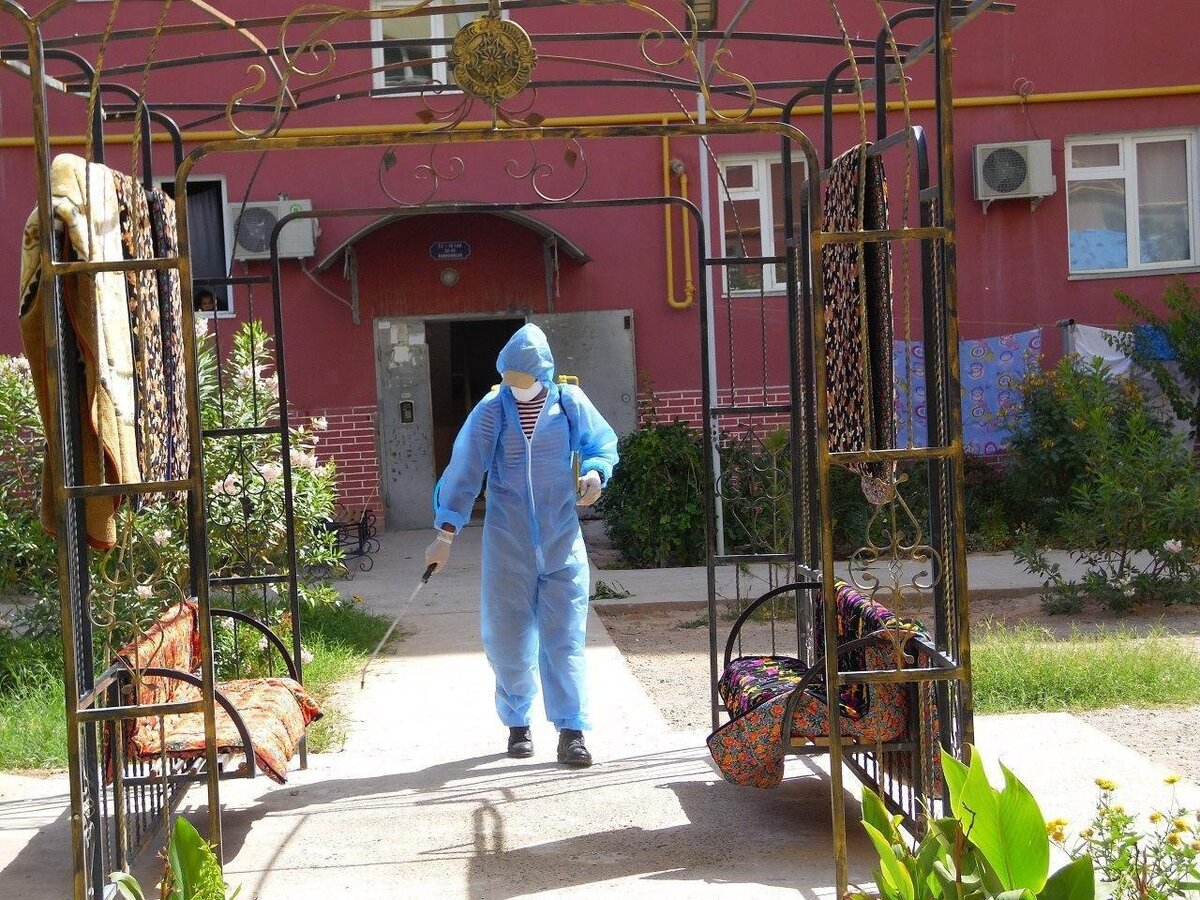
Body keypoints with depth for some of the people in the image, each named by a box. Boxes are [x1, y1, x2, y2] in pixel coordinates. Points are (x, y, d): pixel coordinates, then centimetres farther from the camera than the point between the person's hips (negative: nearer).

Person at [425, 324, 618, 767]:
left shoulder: (570, 403, 1)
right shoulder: (491, 411, -3)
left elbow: (604, 444, 14)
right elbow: (464, 470, -5)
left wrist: (595, 473, -9)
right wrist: (446, 533, -11)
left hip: (562, 542, 0)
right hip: (507, 546, 0)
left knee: (565, 637, -2)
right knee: (507, 639, 6)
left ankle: (571, 731, 3)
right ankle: (517, 724, 24)